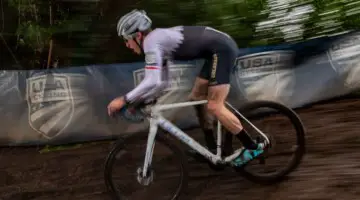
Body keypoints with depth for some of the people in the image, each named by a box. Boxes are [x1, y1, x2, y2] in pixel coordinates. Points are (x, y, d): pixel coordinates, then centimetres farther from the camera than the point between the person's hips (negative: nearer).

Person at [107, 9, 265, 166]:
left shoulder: (151, 41, -13)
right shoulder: (159, 40, 16)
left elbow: (153, 82, -25)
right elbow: (162, 82, 18)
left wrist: (124, 100, -16)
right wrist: (138, 100, 10)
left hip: (221, 49, -10)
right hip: (220, 48, 10)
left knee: (215, 107, -8)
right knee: (196, 98, 13)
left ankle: (253, 147, 3)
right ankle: (213, 149, 21)